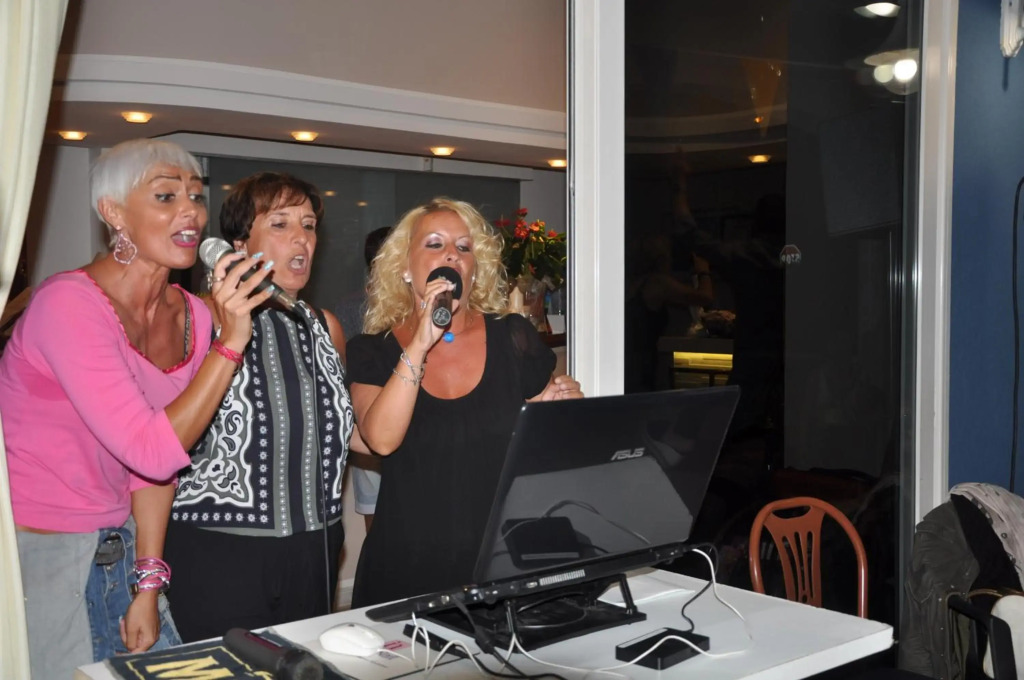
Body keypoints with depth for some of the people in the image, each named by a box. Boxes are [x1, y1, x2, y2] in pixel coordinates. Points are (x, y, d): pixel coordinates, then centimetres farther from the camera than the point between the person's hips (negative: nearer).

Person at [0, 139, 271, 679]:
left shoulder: (192, 316, 0)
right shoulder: (69, 303, -20)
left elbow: (153, 465, 4)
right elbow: (155, 453, -25)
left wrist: (148, 583, 1)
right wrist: (230, 343, -25)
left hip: (119, 549, 6)